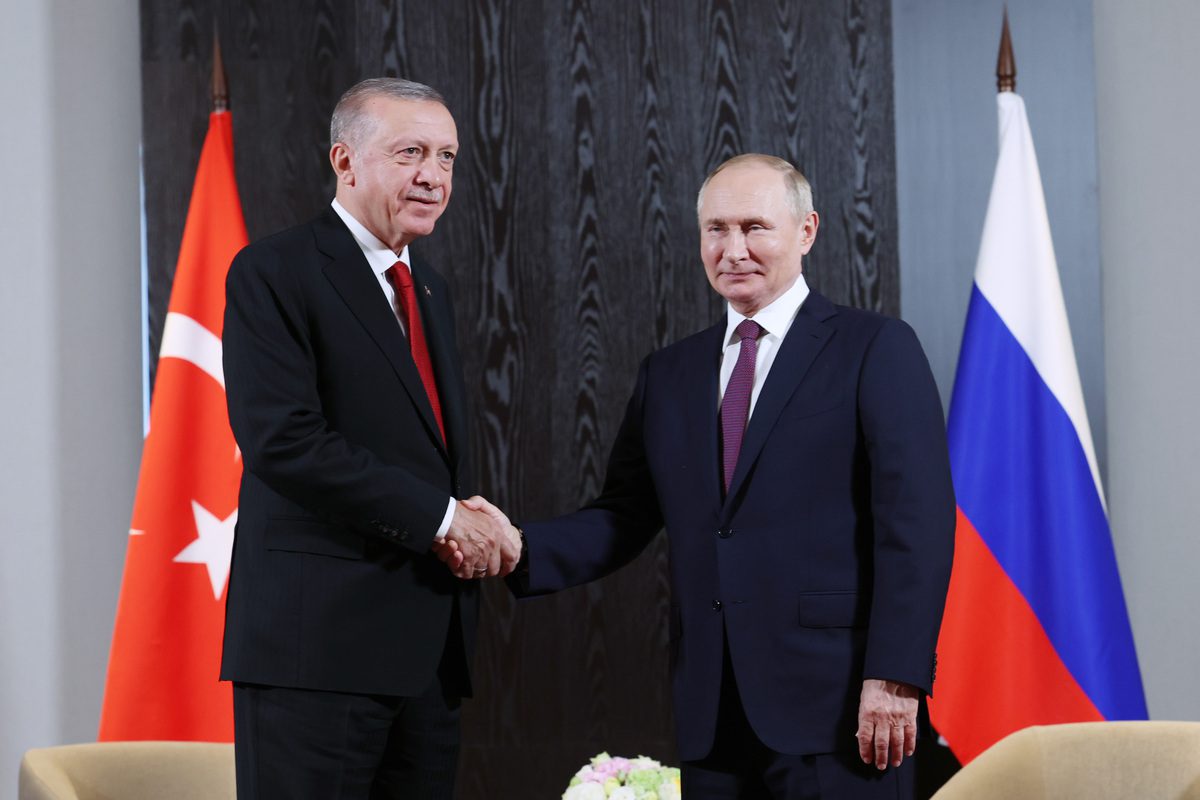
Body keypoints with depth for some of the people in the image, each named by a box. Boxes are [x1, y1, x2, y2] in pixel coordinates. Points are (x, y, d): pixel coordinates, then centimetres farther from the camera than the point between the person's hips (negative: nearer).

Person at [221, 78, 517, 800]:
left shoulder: (429, 290, 21)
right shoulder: (273, 274, -6)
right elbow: (283, 439, -17)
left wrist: (477, 527, 2)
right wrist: (440, 516, -15)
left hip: (430, 648, 8)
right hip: (319, 639, -8)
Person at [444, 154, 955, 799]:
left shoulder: (876, 350, 0)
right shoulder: (669, 375, 17)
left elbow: (915, 521, -7)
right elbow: (624, 518, 13)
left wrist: (894, 677, -15)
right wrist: (519, 547, -6)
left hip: (835, 701, -5)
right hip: (713, 716, 5)